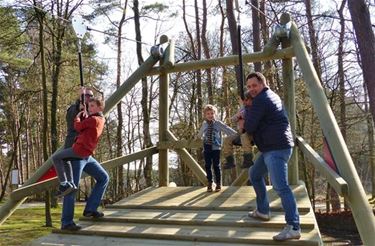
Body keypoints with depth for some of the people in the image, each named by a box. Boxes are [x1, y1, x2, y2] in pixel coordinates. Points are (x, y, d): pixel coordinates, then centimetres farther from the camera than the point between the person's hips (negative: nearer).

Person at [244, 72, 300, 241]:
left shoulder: (260, 100, -13)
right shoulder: (270, 95, 19)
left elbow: (249, 128, -15)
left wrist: (243, 122, 8)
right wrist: (245, 111, 11)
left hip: (277, 148, -12)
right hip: (272, 147, 12)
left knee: (280, 186, -19)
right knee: (255, 174, 24)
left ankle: (293, 227, -21)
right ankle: (262, 211, 31)